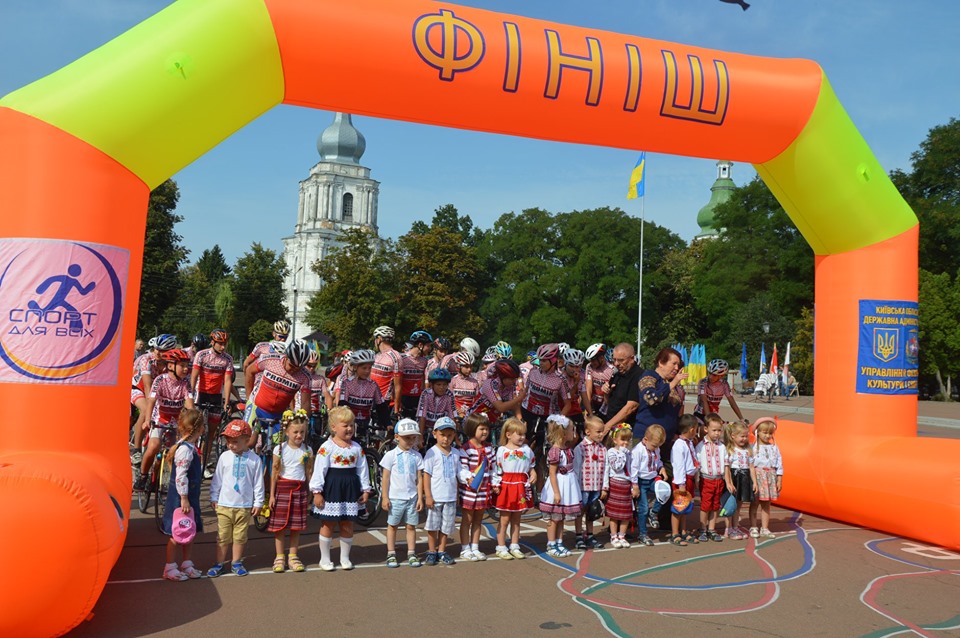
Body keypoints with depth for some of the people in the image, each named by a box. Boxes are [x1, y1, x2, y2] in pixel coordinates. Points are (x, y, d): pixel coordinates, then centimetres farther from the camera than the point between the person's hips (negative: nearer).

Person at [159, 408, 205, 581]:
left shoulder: (190, 447, 9)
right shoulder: (185, 449, -21)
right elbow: (180, 476, -24)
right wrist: (184, 498, -21)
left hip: (189, 497, 10)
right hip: (181, 497, -10)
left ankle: (186, 564, 27)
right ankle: (170, 568, 12)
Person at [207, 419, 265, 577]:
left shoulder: (254, 459, -5)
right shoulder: (225, 457, -2)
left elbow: (258, 483, -1)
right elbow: (217, 479, 6)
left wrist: (258, 502, -1)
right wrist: (214, 498, 6)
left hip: (244, 506, -1)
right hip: (224, 505, 1)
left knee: (239, 536, 10)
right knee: (223, 536, 9)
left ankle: (236, 562, 24)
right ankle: (219, 563, 20)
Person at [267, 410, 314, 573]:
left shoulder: (307, 450, 1)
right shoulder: (280, 449, -5)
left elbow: (309, 473, 6)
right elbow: (275, 473, -2)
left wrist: (310, 494, 6)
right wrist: (272, 495, -3)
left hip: (300, 490, 2)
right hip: (282, 488, -2)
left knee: (297, 526, 7)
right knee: (279, 525, 2)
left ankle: (293, 556, 20)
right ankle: (279, 557, 14)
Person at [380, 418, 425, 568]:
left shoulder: (417, 456, 2)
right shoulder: (391, 455, -5)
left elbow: (419, 478, 4)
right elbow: (386, 478, -4)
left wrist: (420, 498, 0)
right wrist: (385, 498, -7)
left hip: (412, 497, 2)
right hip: (395, 497, -2)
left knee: (411, 526, 8)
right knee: (392, 525, 8)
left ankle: (411, 554, 17)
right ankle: (391, 554, 17)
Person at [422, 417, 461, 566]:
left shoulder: (456, 453, 6)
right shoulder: (432, 453, -7)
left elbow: (459, 473, 13)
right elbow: (426, 475, -8)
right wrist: (428, 496, -11)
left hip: (450, 497, 4)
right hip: (435, 497, -4)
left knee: (446, 526, 10)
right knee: (433, 526, 6)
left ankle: (441, 551, 24)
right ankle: (432, 552, 19)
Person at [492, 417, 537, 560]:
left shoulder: (527, 450, 6)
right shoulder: (502, 450, -7)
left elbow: (531, 467, 13)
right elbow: (497, 470, -7)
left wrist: (533, 475, -6)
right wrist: (496, 485, -13)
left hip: (521, 488, 4)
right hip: (506, 486, -4)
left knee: (516, 519, 13)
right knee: (504, 519, 3)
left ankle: (514, 547, 22)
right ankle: (501, 548, 12)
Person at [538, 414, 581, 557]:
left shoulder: (568, 448, 2)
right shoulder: (555, 452, -21)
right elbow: (552, 474, -19)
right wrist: (556, 492, -20)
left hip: (568, 486, 8)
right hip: (558, 486, -8)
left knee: (561, 518, 16)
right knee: (554, 518, 4)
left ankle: (559, 543, 25)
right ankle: (551, 546, 14)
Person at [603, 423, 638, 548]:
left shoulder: (629, 453, 9)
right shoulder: (611, 452, -9)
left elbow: (633, 470, 12)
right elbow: (617, 467, -21)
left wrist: (634, 486, 9)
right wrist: (622, 453, -17)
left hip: (627, 485, 5)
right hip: (615, 484, -5)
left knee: (627, 513, 8)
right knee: (614, 513, 2)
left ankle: (622, 536, 21)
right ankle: (614, 537, 14)